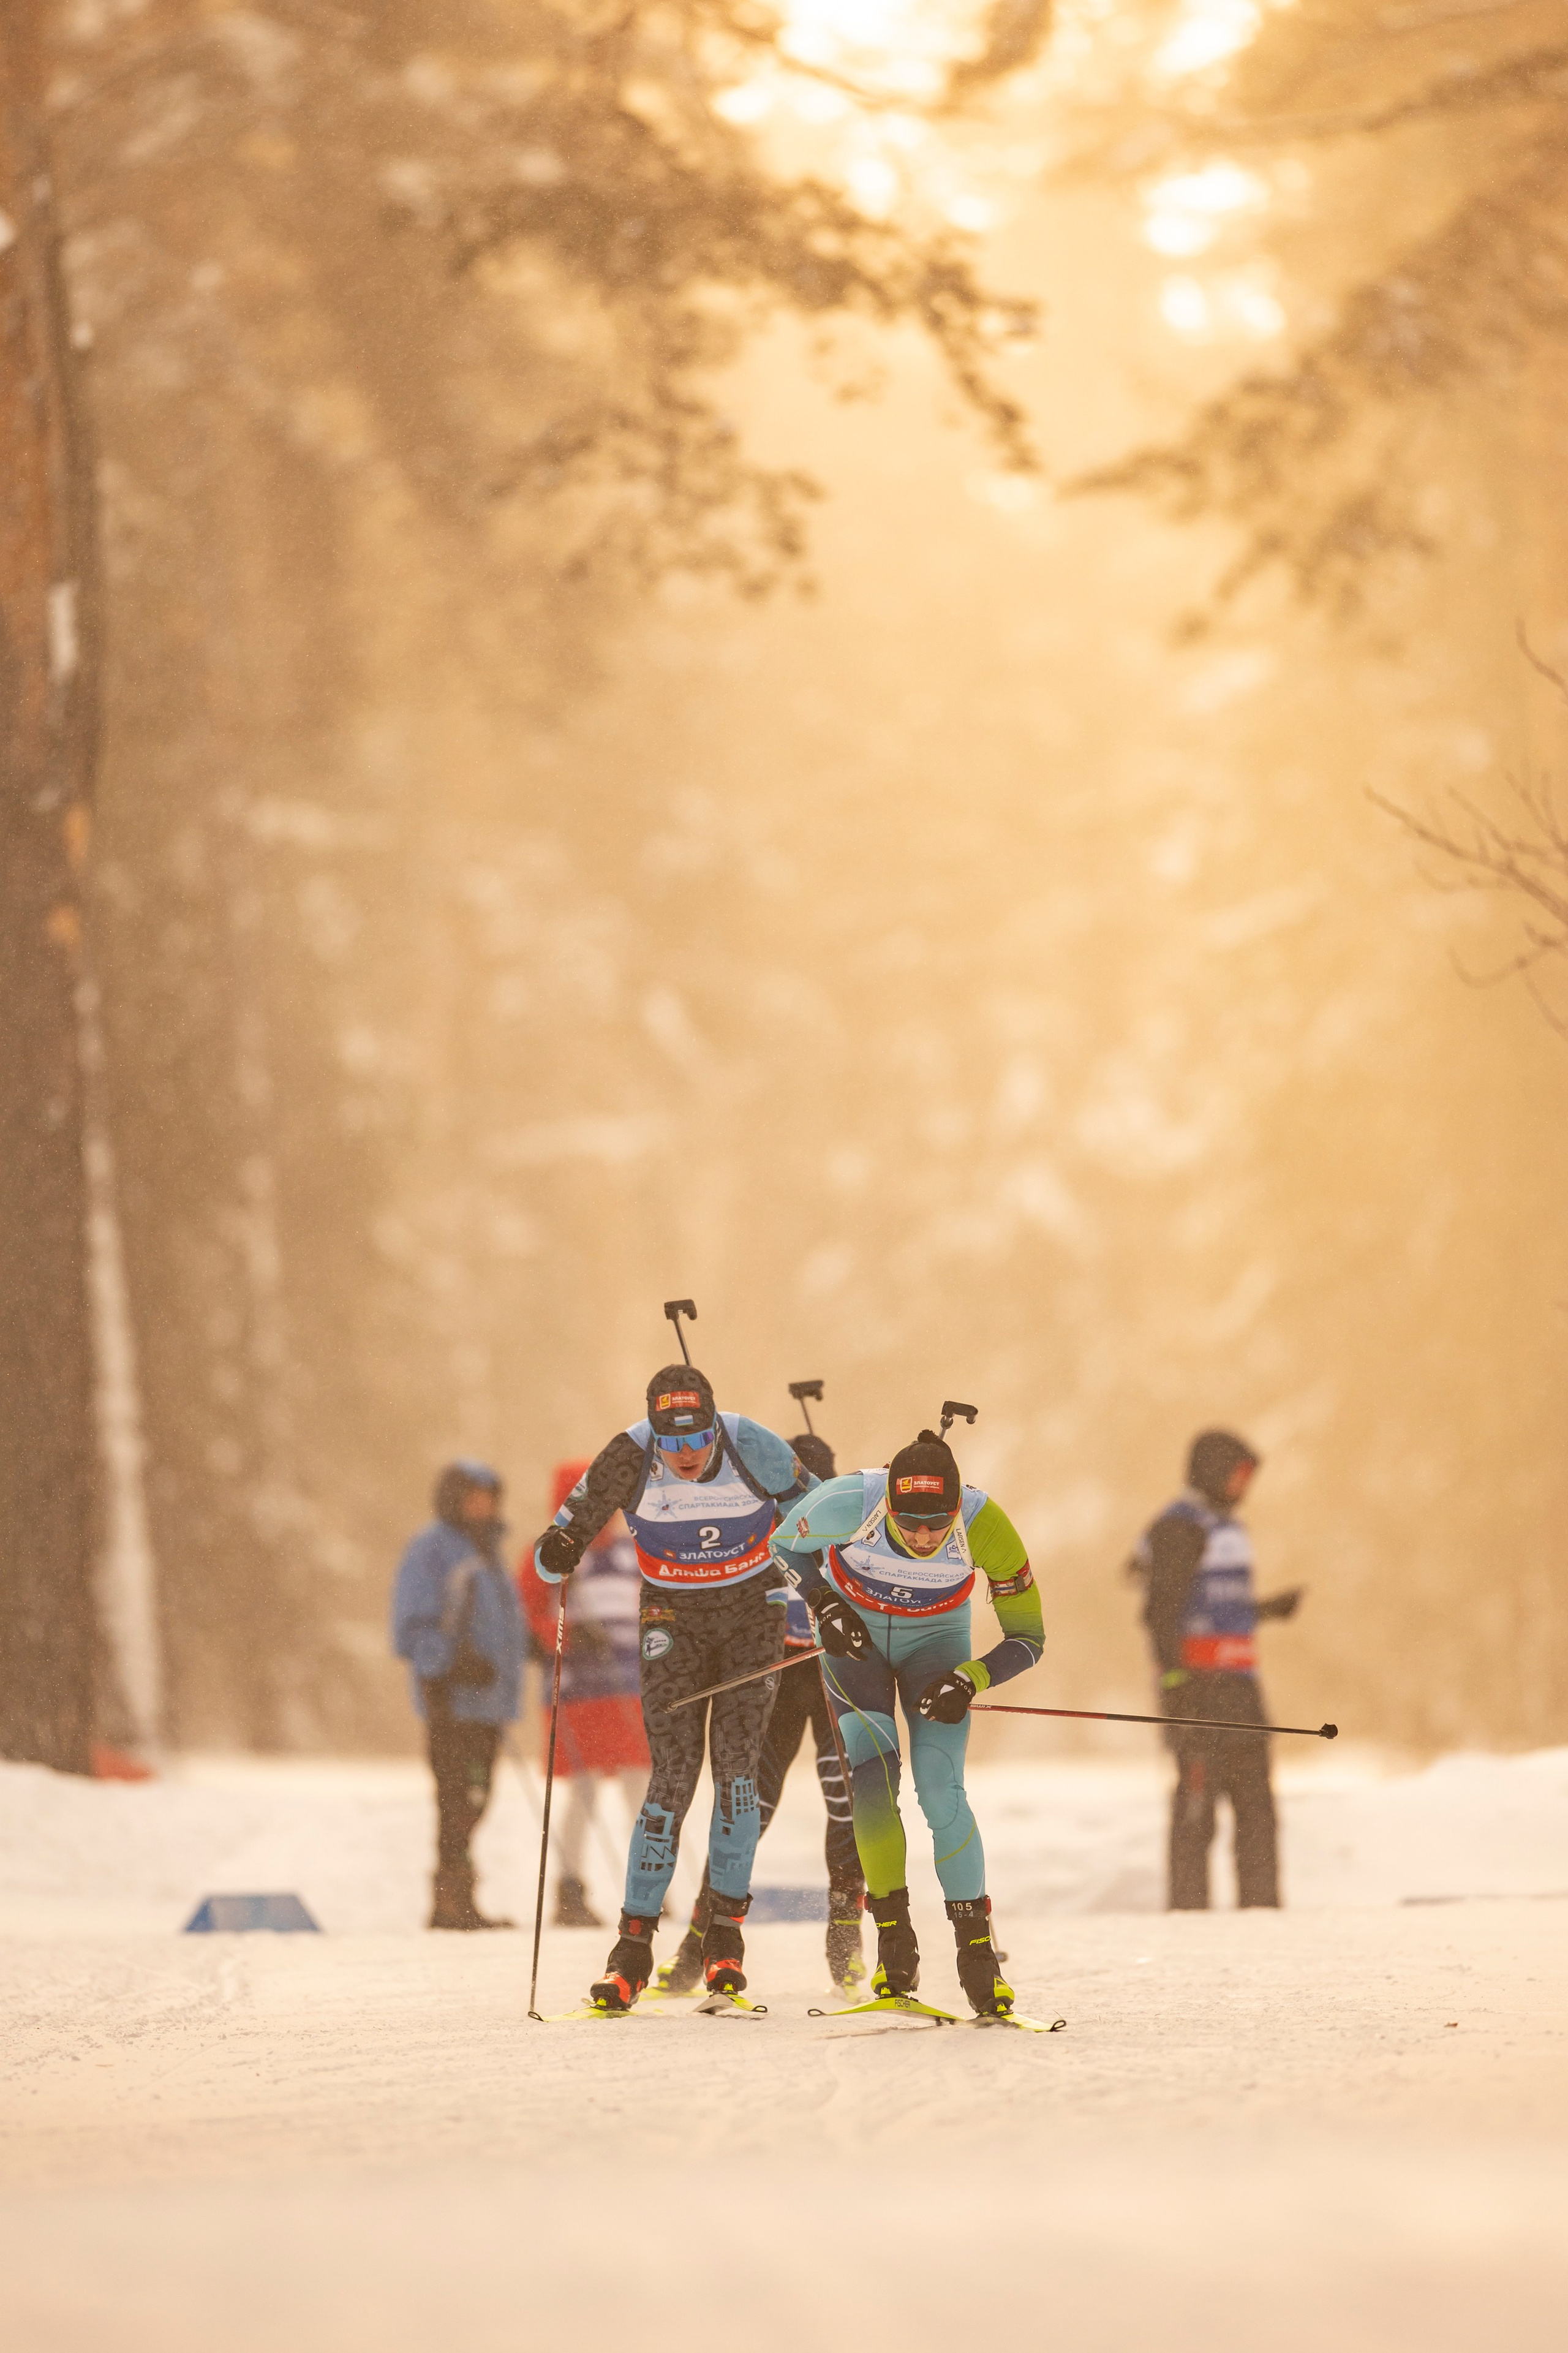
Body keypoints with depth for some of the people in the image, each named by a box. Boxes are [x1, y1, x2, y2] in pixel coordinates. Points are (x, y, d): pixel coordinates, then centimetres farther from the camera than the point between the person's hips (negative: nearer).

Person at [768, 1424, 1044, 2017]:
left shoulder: (984, 1525, -32)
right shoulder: (849, 1503, -33)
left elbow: (1027, 1639, -19)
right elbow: (785, 1545, -8)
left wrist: (968, 1681, -34)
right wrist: (823, 1604, -22)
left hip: (936, 1641, 0)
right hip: (854, 1635, 0)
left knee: (941, 1792, -16)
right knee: (873, 1771, -21)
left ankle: (977, 1952, -6)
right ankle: (894, 1938, -8)